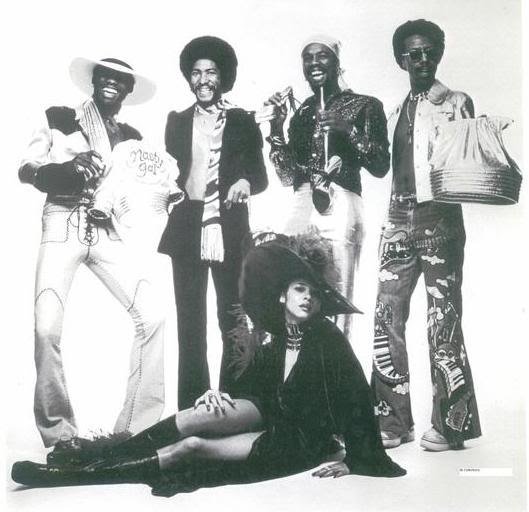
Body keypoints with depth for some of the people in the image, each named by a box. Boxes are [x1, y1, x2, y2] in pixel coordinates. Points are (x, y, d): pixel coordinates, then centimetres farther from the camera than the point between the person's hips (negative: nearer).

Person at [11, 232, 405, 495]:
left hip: (301, 443, -5)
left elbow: (356, 395, -14)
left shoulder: (329, 339, -11)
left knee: (193, 446, -22)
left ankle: (86, 475, -20)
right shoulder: (276, 343, 6)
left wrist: (355, 461, -15)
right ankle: (91, 465, -22)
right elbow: (250, 387, 8)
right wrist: (221, 396, -14)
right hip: (271, 417, 5)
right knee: (202, 415, -24)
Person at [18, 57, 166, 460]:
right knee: (47, 328, -18)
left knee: (152, 316, -14)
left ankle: (138, 427, -3)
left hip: (107, 232, 3)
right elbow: (25, 170, 3)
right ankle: (60, 434, -2)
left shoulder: (131, 138, 16)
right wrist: (66, 167, -15)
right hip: (63, 226, -3)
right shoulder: (59, 120, 8)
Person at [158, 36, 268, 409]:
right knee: (190, 324, 2)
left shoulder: (242, 122, 10)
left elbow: (261, 176, 7)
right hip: (187, 232, 2)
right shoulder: (177, 122, 15)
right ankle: (192, 409, 8)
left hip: (229, 233, -1)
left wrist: (246, 183, -13)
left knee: (232, 322, -1)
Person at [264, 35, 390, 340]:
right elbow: (289, 177, 15)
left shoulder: (365, 106, 8)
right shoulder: (301, 112, 20)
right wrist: (277, 126, 6)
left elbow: (381, 167, 1)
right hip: (301, 210, 4)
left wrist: (348, 130, -10)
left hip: (339, 209, -4)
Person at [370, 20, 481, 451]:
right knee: (387, 319, -1)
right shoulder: (396, 112, 18)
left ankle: (450, 423, 7)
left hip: (440, 224, -4)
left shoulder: (458, 104, 5)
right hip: (399, 223, 5)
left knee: (443, 323, -3)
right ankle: (394, 420, 8)